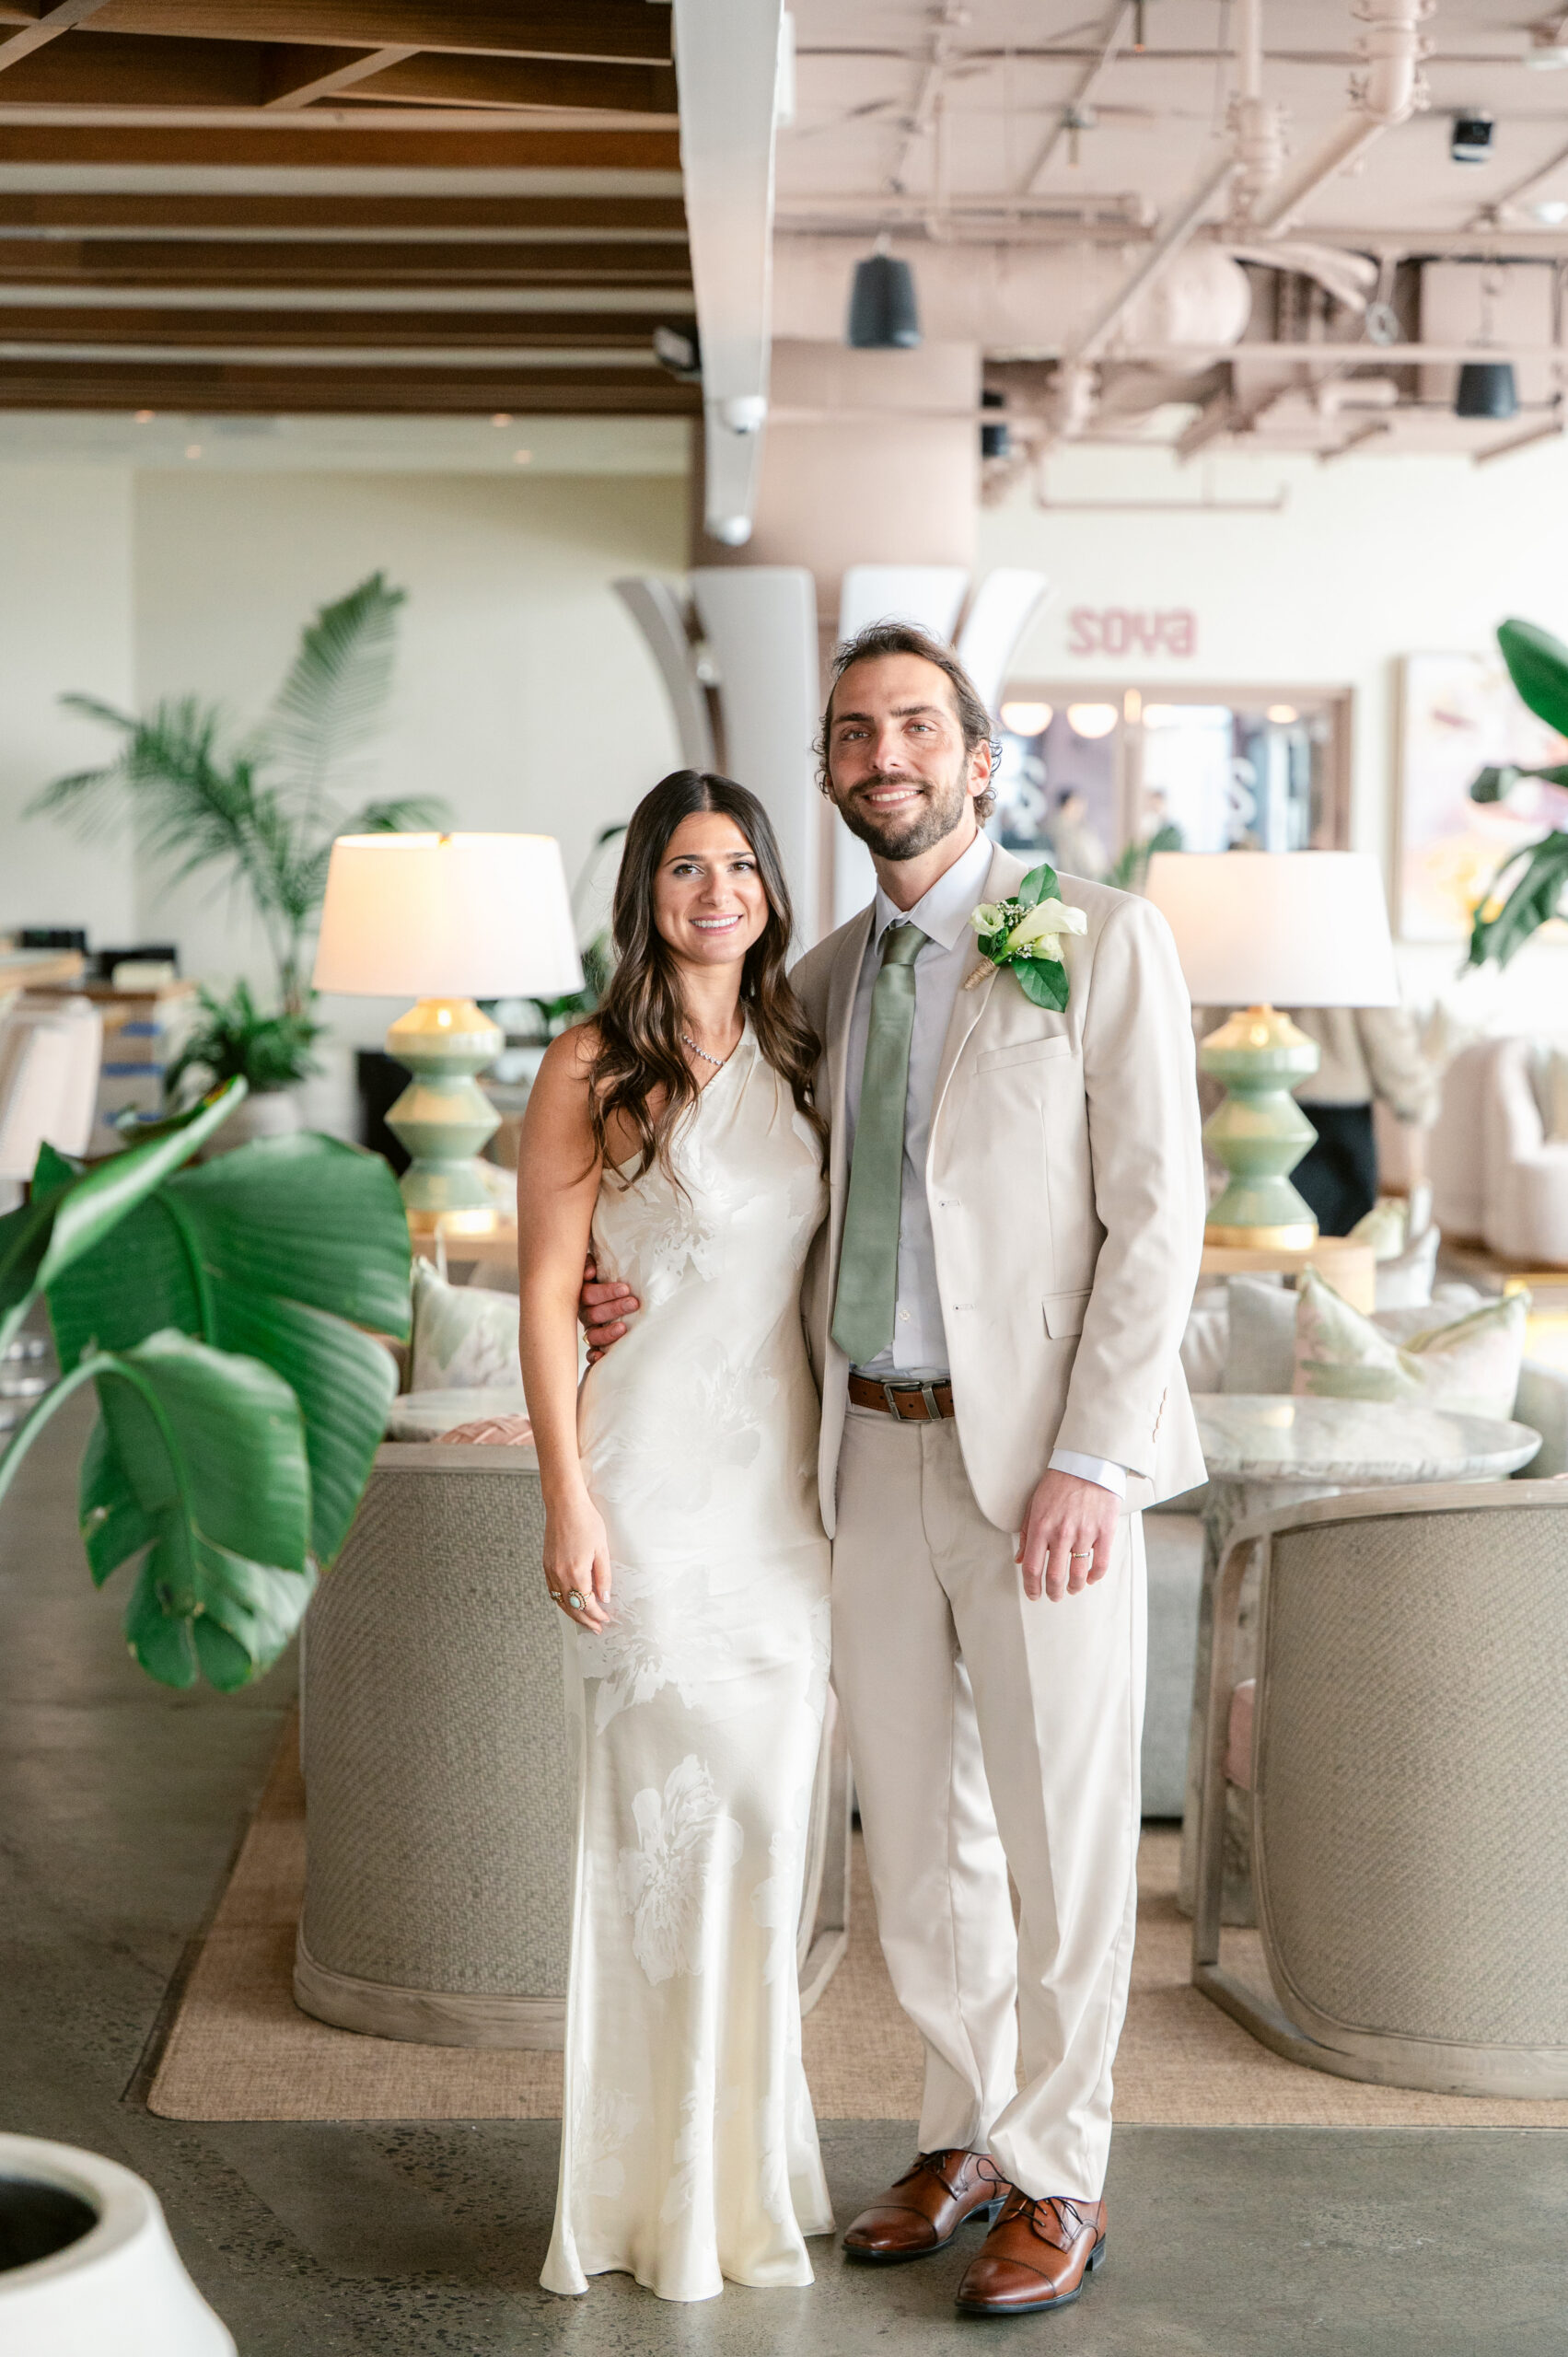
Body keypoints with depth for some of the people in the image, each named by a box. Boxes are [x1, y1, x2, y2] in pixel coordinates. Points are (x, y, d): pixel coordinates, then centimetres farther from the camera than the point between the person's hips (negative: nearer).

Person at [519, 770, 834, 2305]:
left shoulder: (796, 1059, 11)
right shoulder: (595, 1068, -5)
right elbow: (544, 1293, -7)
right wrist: (567, 1499, -13)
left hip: (785, 1479, 6)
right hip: (654, 1472, -5)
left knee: (760, 1816, 9)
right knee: (686, 1806, -5)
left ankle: (741, 2158, 22)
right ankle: (672, 2188, 7)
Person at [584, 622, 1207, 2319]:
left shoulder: (1104, 940, -6)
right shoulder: (825, 979, 12)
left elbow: (1155, 1214, -10)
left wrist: (1089, 1460, -17)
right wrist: (652, 1295, 4)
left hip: (1045, 1454, -5)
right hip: (873, 1453, 6)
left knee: (1063, 1830, 4)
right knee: (916, 1828, 13)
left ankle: (1058, 2182, 19)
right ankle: (966, 2139, 31)